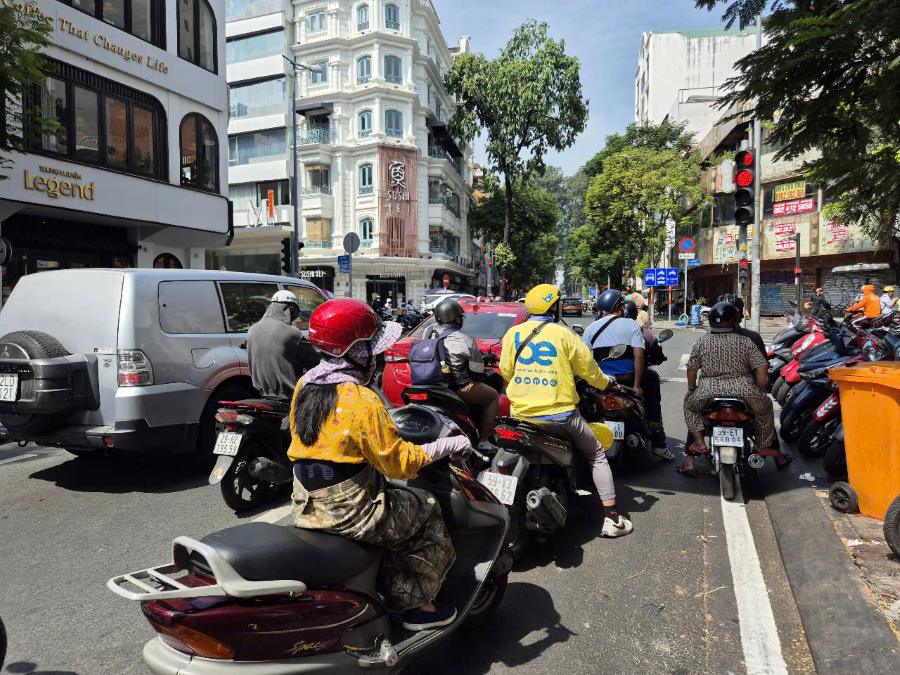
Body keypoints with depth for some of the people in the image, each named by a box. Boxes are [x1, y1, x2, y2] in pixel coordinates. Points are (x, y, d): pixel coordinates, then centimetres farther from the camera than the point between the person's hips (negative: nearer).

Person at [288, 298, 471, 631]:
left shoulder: (303, 386, 1)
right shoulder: (363, 401, -22)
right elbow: (397, 461, -18)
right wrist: (443, 446, -6)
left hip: (306, 507, 8)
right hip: (349, 514, -8)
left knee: (392, 495, 29)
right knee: (428, 511, 11)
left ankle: (383, 587, 38)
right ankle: (418, 605, 19)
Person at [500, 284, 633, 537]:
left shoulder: (513, 333, 1)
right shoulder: (562, 334, -6)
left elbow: (506, 371, 7)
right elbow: (587, 367, 1)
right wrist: (605, 383, 21)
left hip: (521, 413, 3)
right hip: (559, 414, -2)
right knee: (597, 456, 15)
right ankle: (611, 518, 13)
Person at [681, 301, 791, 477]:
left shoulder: (701, 342, 7)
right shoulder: (745, 341, 5)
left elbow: (692, 369, 9)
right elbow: (761, 368, 0)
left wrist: (691, 389, 24)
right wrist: (760, 391, 13)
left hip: (709, 391, 0)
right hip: (743, 390, 0)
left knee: (689, 405, 28)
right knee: (765, 406, 29)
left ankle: (699, 442, 14)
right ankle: (764, 447, 33)